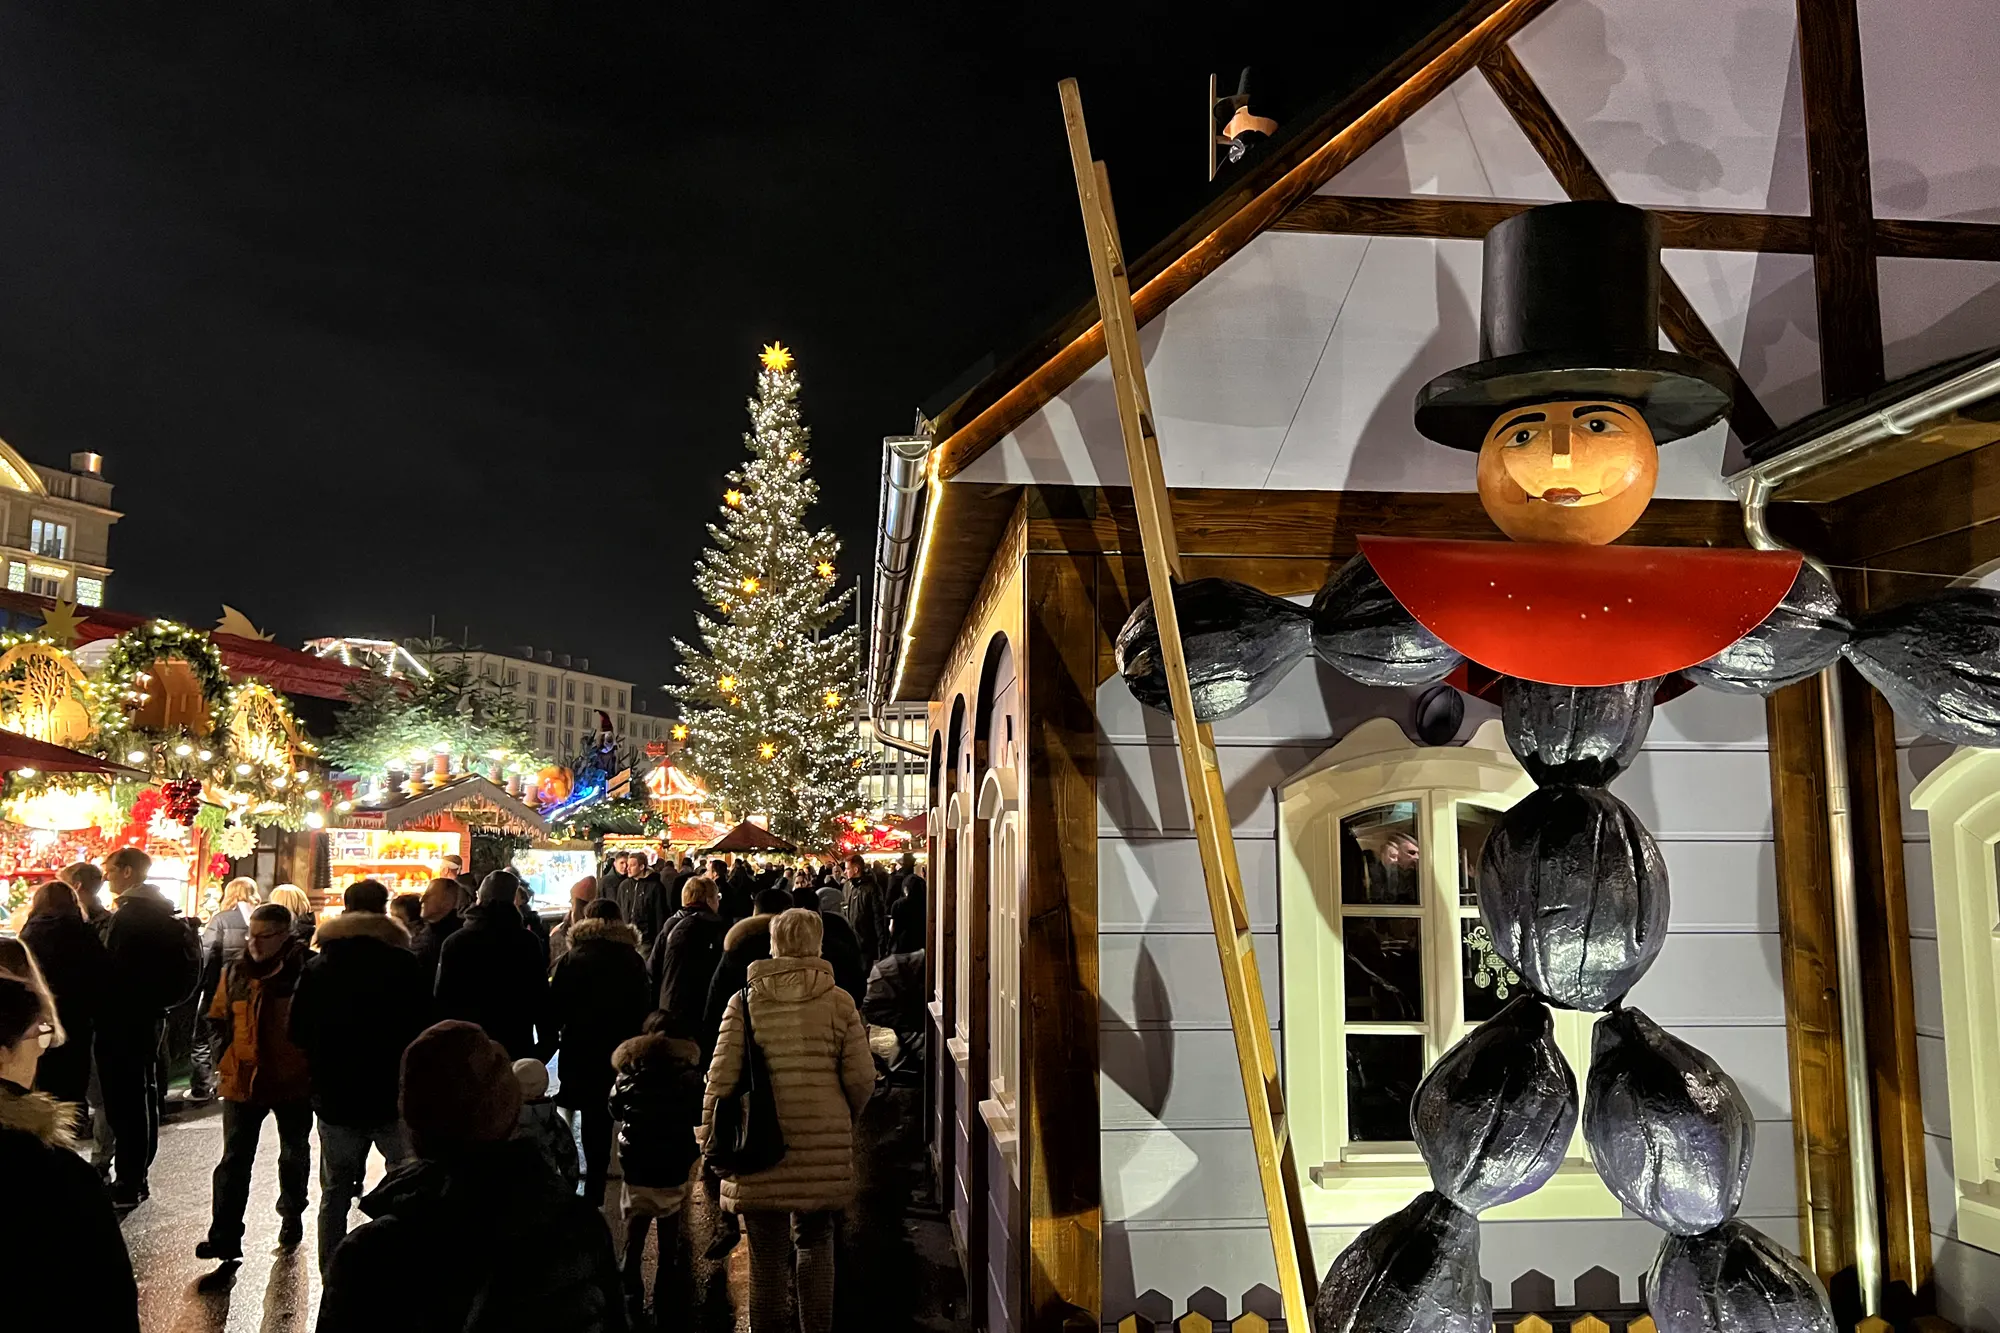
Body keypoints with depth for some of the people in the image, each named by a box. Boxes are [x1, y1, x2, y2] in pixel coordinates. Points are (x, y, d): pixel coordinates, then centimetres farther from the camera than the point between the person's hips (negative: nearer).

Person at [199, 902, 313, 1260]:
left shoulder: (308, 970, -12)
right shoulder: (235, 972, 0)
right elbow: (219, 1020, 12)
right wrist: (222, 1062, 2)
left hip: (294, 1082, -2)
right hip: (242, 1080, 2)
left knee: (294, 1156, 18)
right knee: (234, 1161, 1)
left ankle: (292, 1217, 38)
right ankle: (224, 1237, 5)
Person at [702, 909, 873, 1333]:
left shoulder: (744, 1001, -2)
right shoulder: (839, 1002, -1)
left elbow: (721, 1079, -5)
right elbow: (861, 1078, -2)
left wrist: (710, 1136, 7)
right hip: (824, 1140, 1)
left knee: (767, 1250, 12)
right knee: (815, 1241, 17)